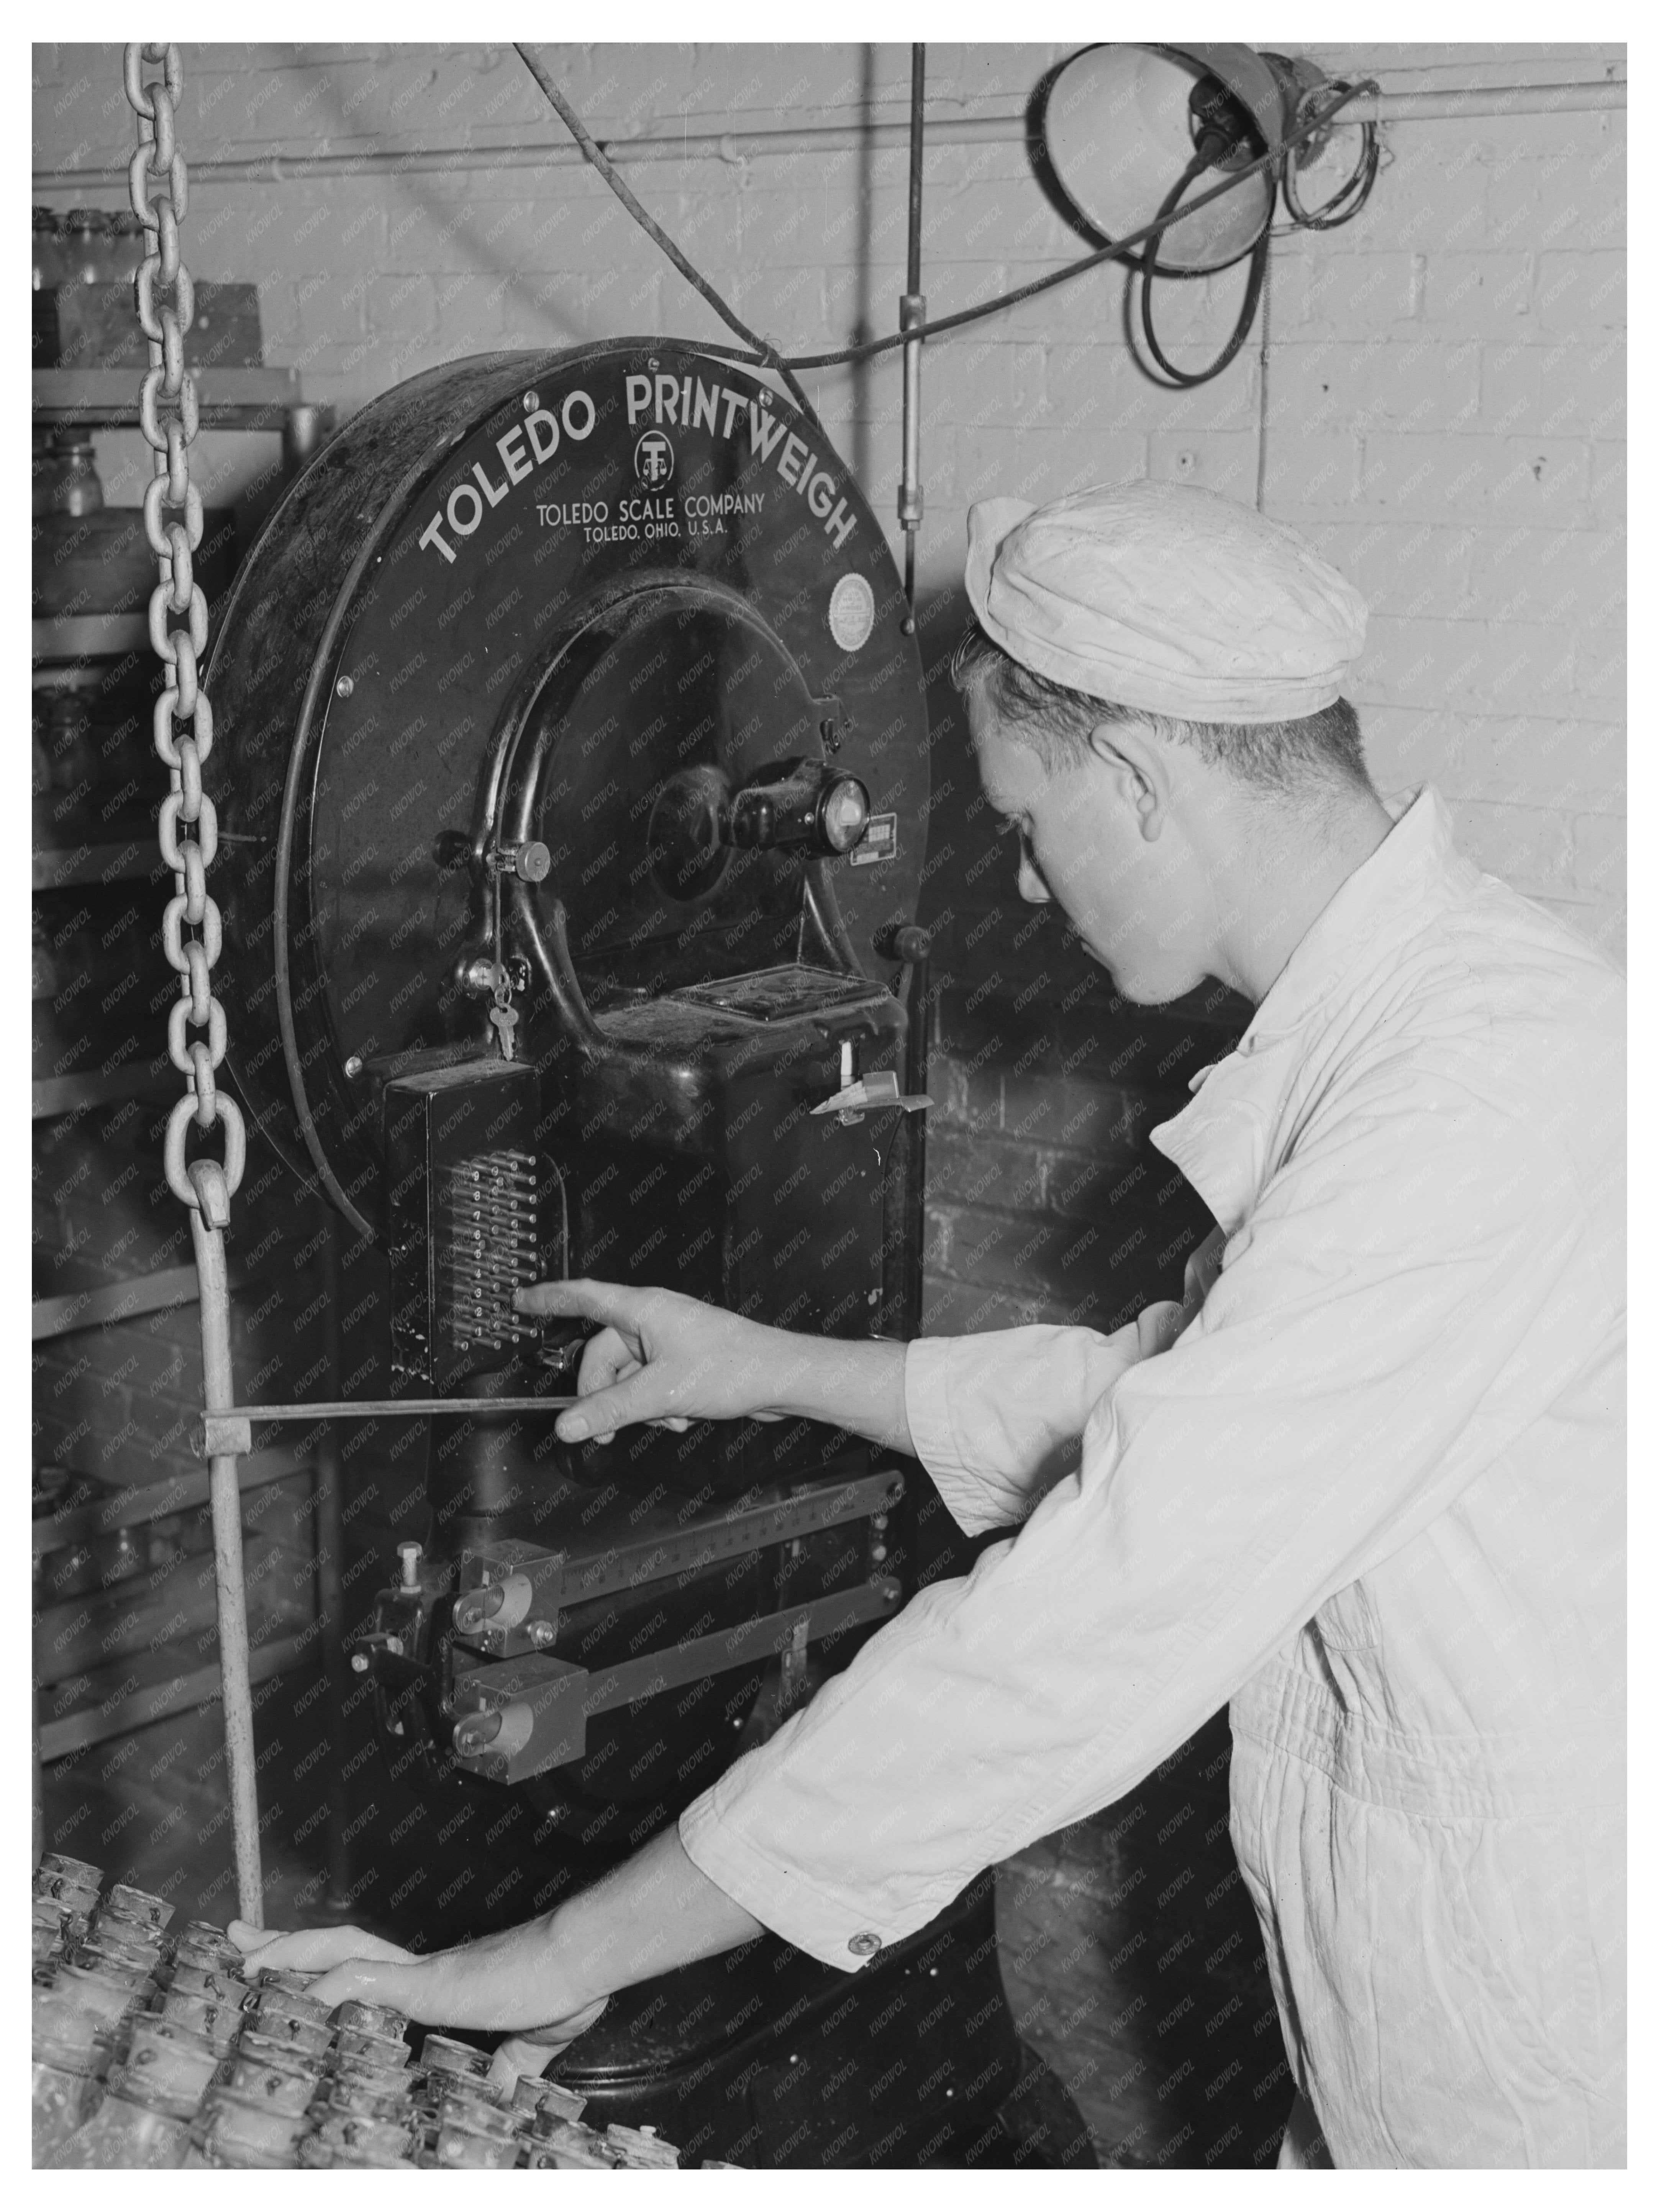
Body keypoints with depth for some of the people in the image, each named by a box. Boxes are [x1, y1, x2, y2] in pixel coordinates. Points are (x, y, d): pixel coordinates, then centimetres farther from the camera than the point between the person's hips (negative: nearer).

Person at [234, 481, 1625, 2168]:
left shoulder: (1483, 1095, -28)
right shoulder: (1382, 1023, 5)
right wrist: (777, 1373, 17)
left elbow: (1095, 1631, -31)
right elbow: (1175, 1387, 18)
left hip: (1552, 2089, -8)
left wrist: (572, 1956, -25)